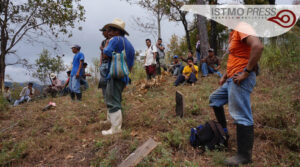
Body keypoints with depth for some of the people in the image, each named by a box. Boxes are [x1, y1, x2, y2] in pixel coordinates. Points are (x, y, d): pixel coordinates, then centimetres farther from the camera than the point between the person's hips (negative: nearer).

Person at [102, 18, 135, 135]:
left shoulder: (116, 39, -7)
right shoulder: (129, 44, 20)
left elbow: (107, 53, -19)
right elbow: (131, 65, 21)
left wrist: (105, 47, 2)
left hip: (115, 76, -10)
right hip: (124, 77, 10)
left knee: (113, 101, -7)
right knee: (115, 99, 23)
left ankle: (116, 128, -5)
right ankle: (110, 120, 37)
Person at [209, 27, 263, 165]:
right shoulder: (234, 33, 18)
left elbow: (258, 46, -30)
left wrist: (246, 72, -25)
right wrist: (225, 75, 22)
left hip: (241, 78, -11)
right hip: (232, 78, 11)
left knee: (241, 116, -6)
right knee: (214, 98, 22)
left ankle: (245, 156, 4)